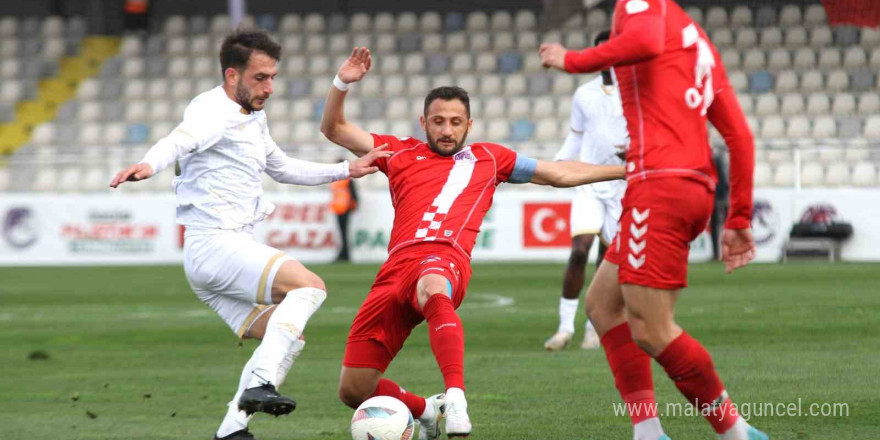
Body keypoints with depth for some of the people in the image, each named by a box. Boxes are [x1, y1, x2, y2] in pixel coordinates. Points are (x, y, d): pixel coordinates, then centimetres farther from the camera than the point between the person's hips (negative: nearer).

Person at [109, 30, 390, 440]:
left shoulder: (252, 117, 20)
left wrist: (347, 170, 33)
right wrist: (149, 164, -56)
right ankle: (260, 385, -33)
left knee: (289, 336, 11)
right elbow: (181, 138, -34)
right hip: (214, 243, -10)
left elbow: (283, 168, 37)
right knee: (309, 286, -23)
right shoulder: (214, 111, -11)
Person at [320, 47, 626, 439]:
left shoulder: (488, 158, 25)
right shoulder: (401, 153, 25)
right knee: (353, 390, -2)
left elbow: (560, 174, 32)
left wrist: (625, 170, 29)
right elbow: (334, 129, 22)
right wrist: (342, 83, 5)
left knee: (432, 289, -45)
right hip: (399, 263, 3)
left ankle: (455, 403, -56)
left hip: (446, 259, -3)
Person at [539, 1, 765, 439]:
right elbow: (739, 135, 20)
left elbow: (647, 41, -26)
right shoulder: (698, 39, 24)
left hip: (659, 185, -10)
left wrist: (573, 61, -13)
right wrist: (739, 219, 22)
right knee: (602, 303, 16)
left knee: (650, 330, -7)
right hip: (696, 186, 10)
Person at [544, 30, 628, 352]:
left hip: (623, 185, -1)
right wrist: (559, 162, 1)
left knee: (608, 257, 3)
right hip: (589, 182, 1)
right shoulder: (584, 94, 8)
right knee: (579, 250, -16)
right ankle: (566, 326, -11)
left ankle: (594, 327, 17)